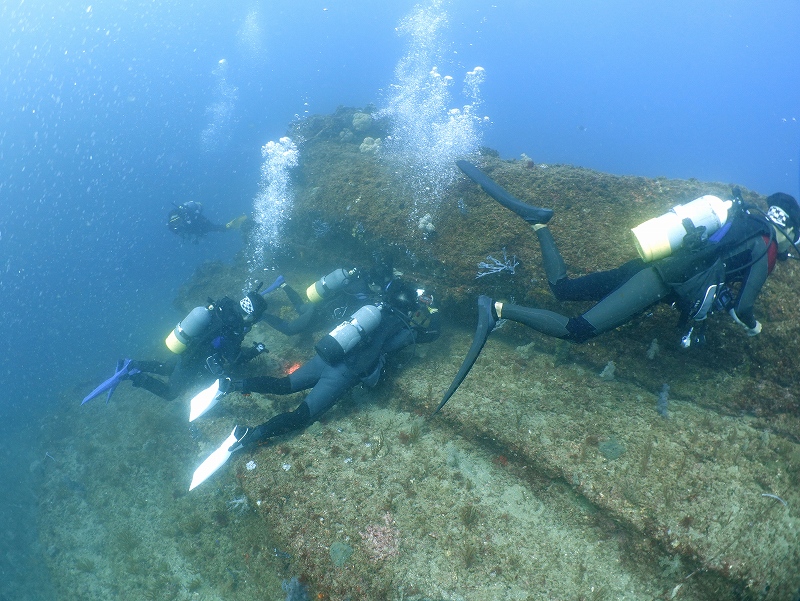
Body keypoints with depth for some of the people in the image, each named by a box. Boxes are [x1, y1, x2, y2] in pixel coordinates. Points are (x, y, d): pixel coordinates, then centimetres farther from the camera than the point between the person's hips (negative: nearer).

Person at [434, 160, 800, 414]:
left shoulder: (743, 216, 22)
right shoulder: (765, 247, -1)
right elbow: (742, 306, -2)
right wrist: (751, 325, 19)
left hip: (643, 268, 8)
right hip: (657, 286, -8)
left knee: (562, 289, 10)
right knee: (577, 331, -17)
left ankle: (536, 220, 2)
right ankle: (499, 311, -30)